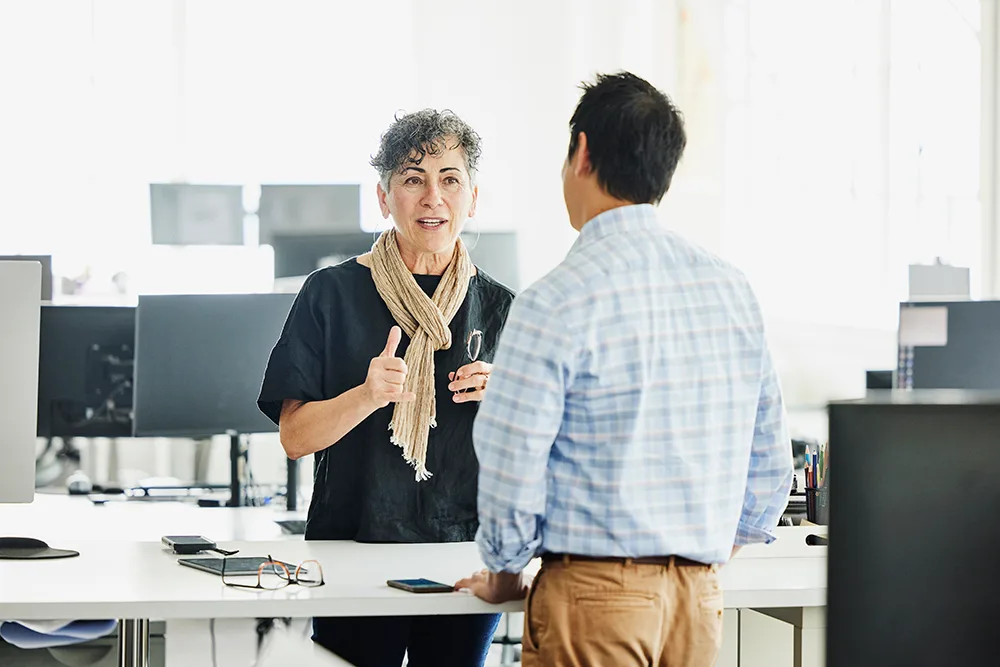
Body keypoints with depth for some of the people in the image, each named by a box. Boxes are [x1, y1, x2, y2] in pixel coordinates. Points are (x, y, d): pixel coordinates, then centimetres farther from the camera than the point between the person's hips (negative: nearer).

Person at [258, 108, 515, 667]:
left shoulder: (500, 308, 7)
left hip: (466, 554, 2)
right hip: (353, 549, -2)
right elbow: (295, 437, -4)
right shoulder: (332, 295, 0)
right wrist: (367, 396, -21)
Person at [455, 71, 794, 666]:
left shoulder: (557, 303, -13)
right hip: (701, 599, 6)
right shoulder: (732, 288, 6)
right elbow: (770, 467, 11)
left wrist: (504, 574, 6)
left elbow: (511, 470, -11)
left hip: (594, 600, -6)